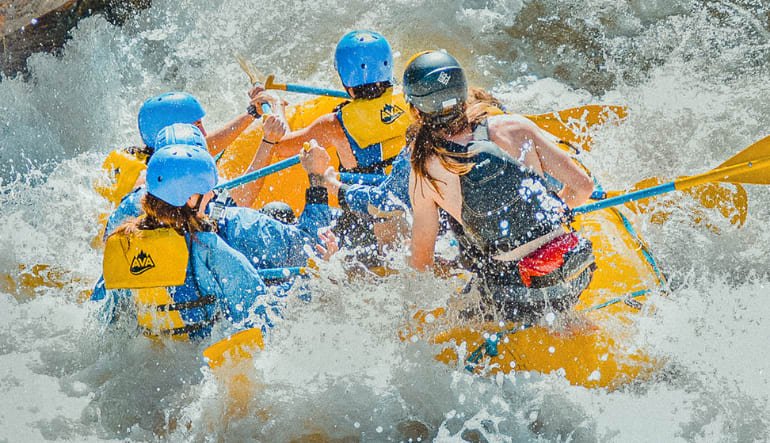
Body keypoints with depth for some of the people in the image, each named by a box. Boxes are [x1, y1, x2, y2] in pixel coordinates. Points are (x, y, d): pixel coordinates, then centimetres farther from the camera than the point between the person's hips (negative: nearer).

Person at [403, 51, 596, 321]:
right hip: (577, 276, 3)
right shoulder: (514, 128, -2)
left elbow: (420, 263, 3)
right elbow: (583, 186, 4)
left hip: (516, 303, -3)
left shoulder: (424, 173, -6)